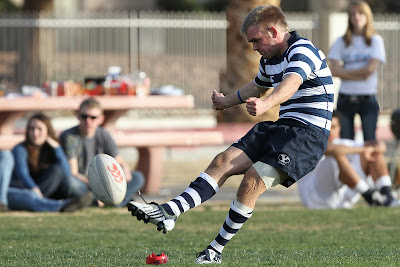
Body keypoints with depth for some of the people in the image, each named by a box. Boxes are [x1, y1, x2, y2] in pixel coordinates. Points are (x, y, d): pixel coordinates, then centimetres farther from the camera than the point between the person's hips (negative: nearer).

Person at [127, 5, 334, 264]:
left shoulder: (303, 51, -16)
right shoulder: (269, 59, 15)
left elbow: (290, 84, -38)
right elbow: (257, 86, 38)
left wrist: (265, 104, -57)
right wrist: (227, 101, 51)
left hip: (309, 133, -9)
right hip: (281, 127, 9)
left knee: (253, 179, -22)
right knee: (224, 161, -8)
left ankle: (216, 250, -13)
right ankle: (167, 213, -18)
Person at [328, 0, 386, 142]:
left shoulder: (375, 40, 4)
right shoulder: (341, 42, 7)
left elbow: (371, 68, -8)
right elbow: (334, 70, -4)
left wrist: (346, 72, -4)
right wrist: (360, 76, -11)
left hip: (367, 97, -1)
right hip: (345, 97, 1)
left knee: (370, 142, -5)